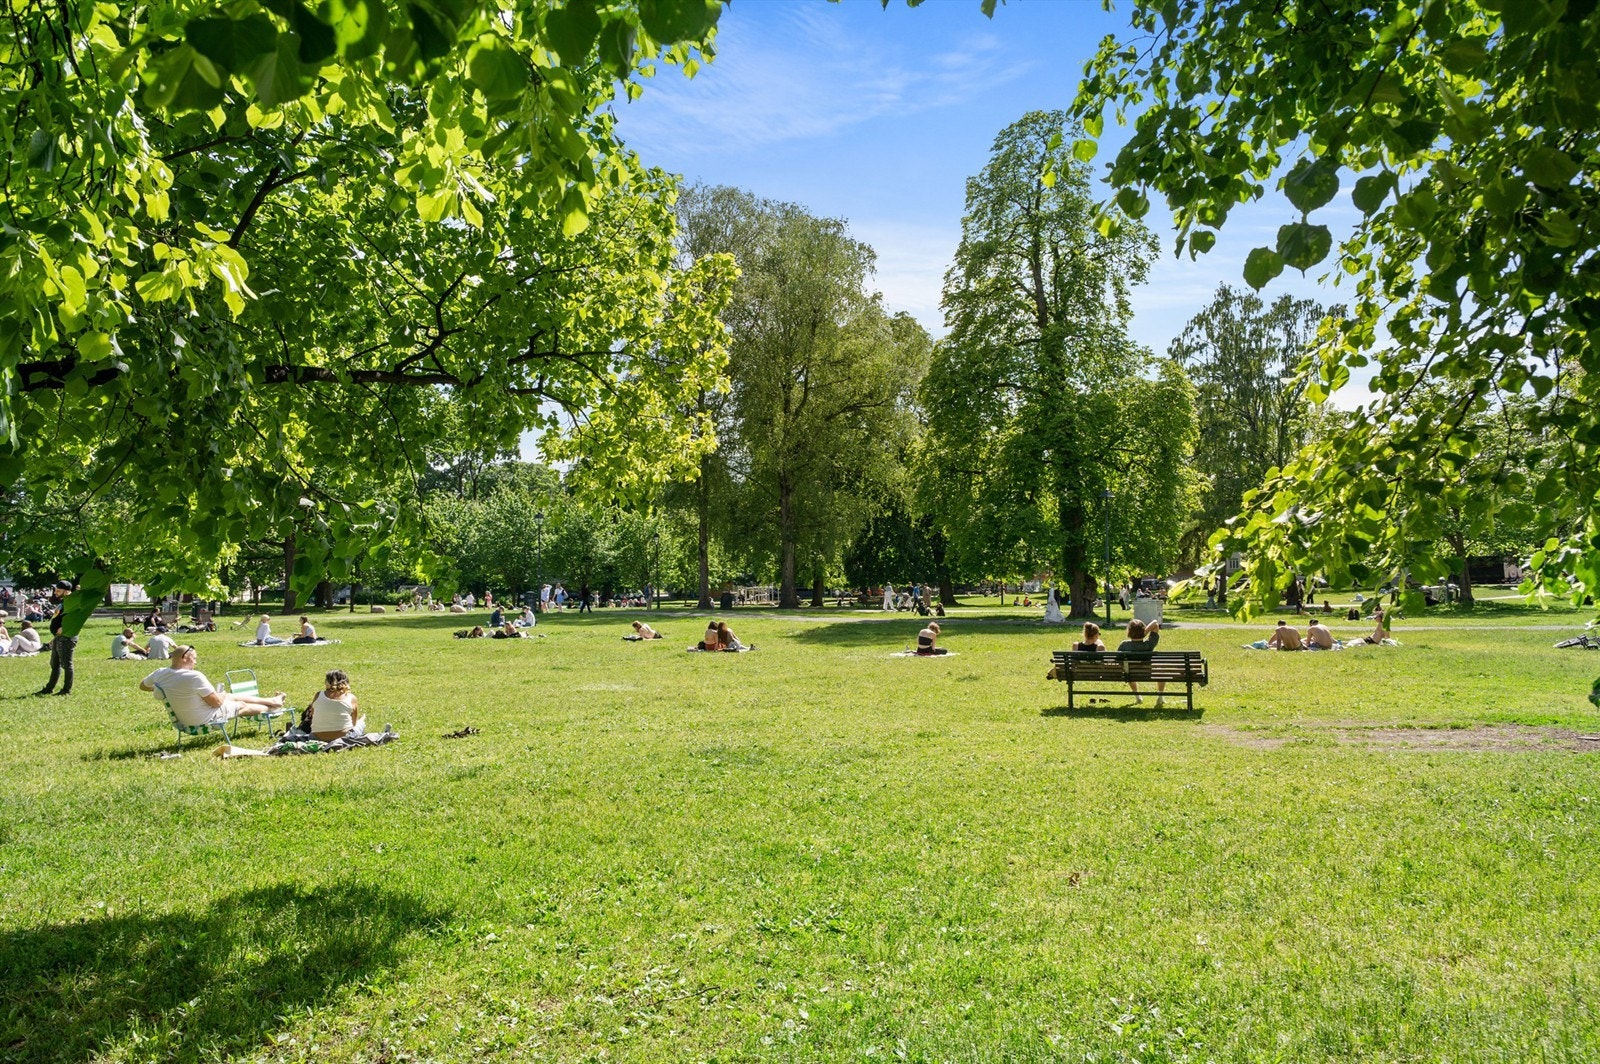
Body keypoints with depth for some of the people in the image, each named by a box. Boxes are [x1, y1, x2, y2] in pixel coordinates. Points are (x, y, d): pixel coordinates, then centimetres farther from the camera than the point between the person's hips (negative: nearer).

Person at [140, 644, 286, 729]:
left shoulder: (160, 673, -10)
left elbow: (142, 685, 13)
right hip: (205, 720, -8)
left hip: (182, 719, 8)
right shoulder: (195, 676, -31)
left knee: (230, 697, 24)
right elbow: (217, 702, -22)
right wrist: (220, 695, 1)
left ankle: (270, 701, 42)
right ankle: (271, 707, 45)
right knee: (242, 705, 17)